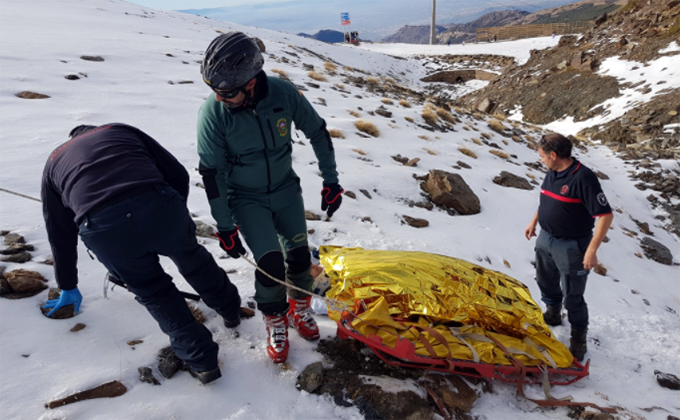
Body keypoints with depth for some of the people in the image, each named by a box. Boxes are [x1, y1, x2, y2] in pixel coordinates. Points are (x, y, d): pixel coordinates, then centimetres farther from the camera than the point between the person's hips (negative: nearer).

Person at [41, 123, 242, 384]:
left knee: (152, 290, 24)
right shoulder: (120, 130, 32)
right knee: (192, 260, 29)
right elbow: (177, 174, 21)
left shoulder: (54, 163, 35)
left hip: (104, 230, 0)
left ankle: (200, 359, 24)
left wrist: (68, 287, 50)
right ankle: (231, 310, 51)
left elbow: (60, 234, 39)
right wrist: (173, 218, 35)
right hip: (159, 208, 0)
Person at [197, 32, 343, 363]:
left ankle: (299, 310, 30)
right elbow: (212, 173, -14)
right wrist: (225, 227, -10)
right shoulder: (213, 112, -24)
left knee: (299, 254, 0)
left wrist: (331, 181, 0)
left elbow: (317, 132, -4)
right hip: (246, 198, -2)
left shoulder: (284, 93, -21)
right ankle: (275, 323, 16)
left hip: (285, 188, 2)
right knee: (270, 261, -12)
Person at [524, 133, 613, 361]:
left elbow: (606, 215, -25)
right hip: (546, 239, 8)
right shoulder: (552, 173, 0)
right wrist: (533, 222, 20)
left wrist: (592, 250, -26)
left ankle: (579, 336, 26)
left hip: (571, 247, -8)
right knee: (546, 282, 25)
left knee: (572, 296, 5)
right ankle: (553, 314, 50)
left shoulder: (583, 178, -26)